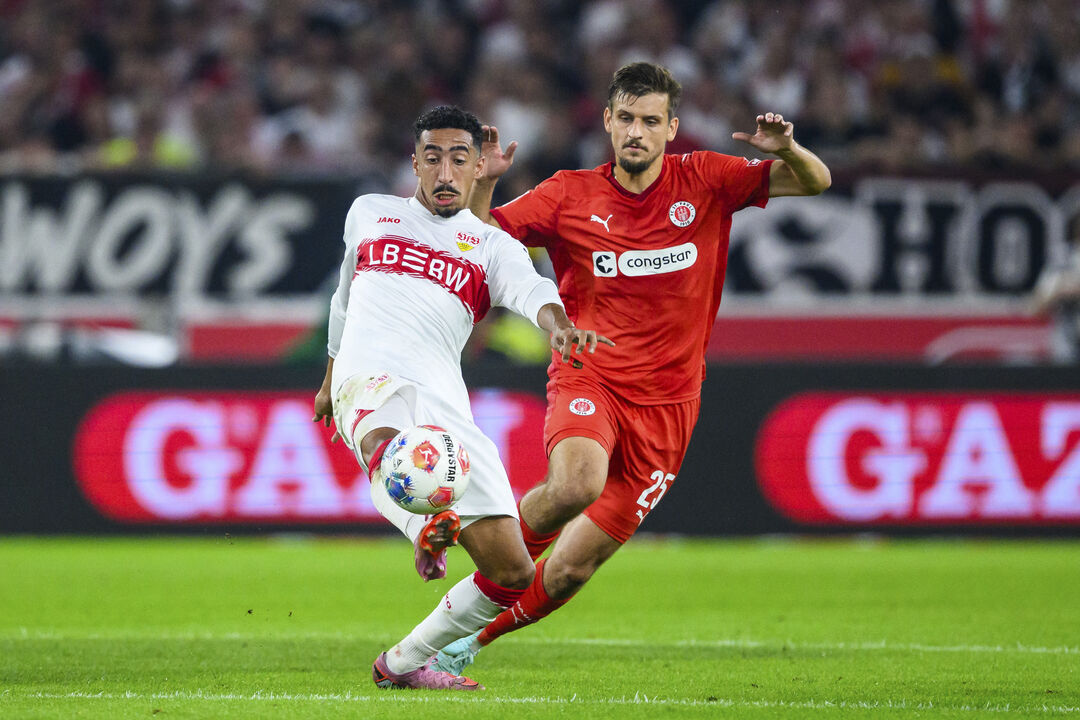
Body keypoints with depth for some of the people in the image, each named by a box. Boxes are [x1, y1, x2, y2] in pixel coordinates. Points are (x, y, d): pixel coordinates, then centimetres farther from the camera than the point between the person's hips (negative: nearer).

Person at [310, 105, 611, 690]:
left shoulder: (492, 246, 17)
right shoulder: (370, 214, 23)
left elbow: (530, 291, -6)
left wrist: (559, 327, -29)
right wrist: (329, 382, 45)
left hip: (444, 401, 1)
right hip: (370, 380, -1)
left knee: (512, 572, -3)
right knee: (384, 445, -41)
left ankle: (402, 663, 12)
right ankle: (427, 530, -66)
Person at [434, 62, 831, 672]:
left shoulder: (704, 181, 1)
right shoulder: (571, 195, 0)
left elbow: (815, 182, 2)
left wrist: (787, 149, -20)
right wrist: (483, 185, -18)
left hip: (666, 404, 1)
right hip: (588, 380, -1)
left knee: (571, 569, 0)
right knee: (576, 483, -37)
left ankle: (473, 636, 25)